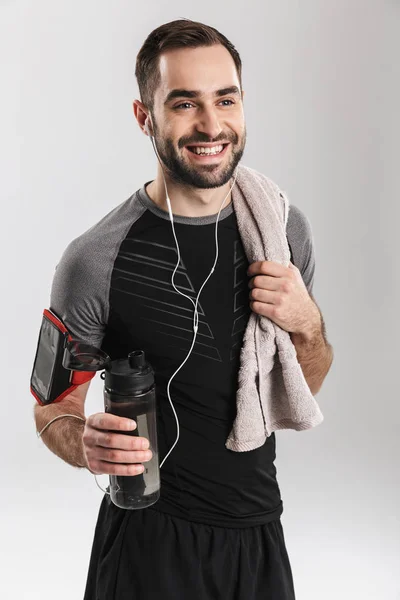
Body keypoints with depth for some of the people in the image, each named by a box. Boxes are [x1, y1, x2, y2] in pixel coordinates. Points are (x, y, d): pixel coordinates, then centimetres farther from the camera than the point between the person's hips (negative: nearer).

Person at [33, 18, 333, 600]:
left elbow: (303, 390, 7)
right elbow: (55, 408, -7)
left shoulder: (285, 226, -3)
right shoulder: (96, 260, -20)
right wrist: (86, 445, -28)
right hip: (153, 540, -4)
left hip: (261, 530, 5)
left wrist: (308, 326, -14)